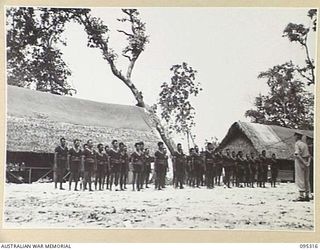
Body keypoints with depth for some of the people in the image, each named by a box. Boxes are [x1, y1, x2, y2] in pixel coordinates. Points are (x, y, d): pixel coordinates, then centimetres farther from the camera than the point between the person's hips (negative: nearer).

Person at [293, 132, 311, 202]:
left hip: (300, 162, -7)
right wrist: (308, 162, 3)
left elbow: (297, 154, -18)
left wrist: (303, 162, -19)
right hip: (306, 163, 7)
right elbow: (308, 155, 11)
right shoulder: (305, 144, 16)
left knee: (300, 179, -7)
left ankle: (301, 196, -10)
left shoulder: (297, 143, -6)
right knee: (306, 179, 9)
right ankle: (307, 195, 11)